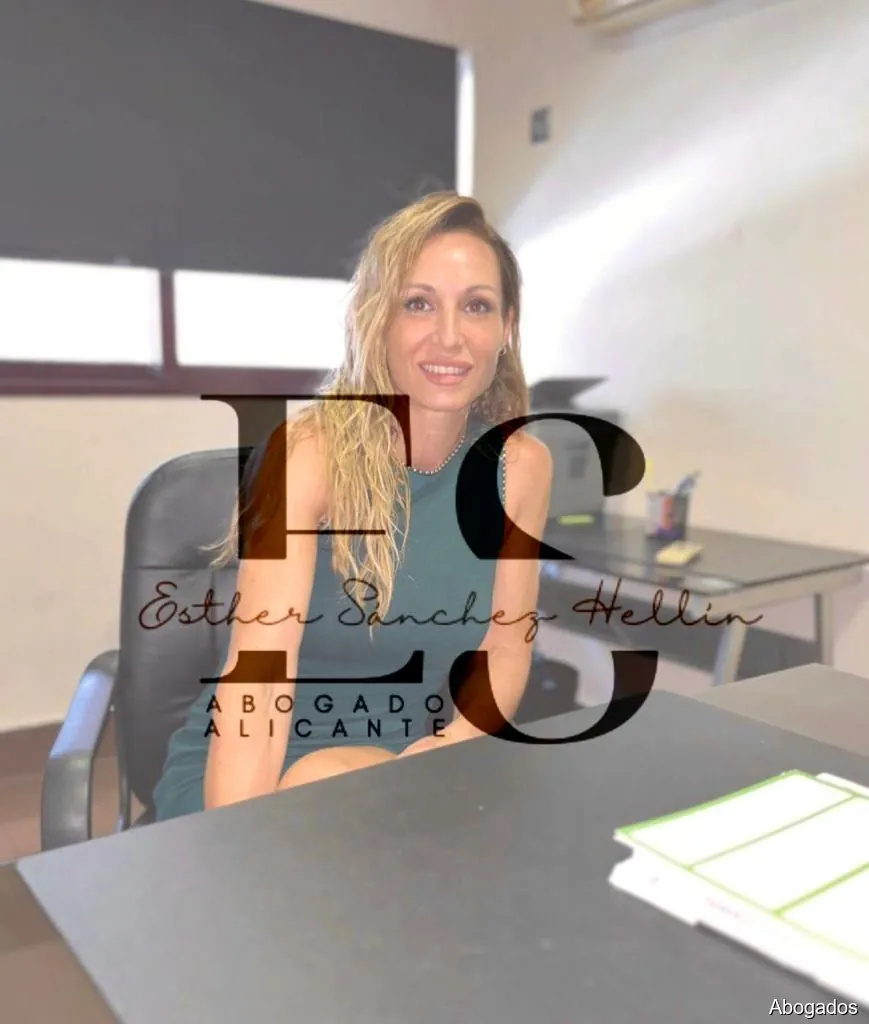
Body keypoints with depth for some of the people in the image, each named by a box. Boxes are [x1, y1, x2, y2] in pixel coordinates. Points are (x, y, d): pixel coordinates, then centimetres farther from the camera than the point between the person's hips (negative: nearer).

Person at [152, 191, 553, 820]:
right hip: (269, 772, -2)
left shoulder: (521, 466, -4)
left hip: (406, 764, 3)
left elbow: (504, 652, 1)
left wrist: (445, 747, -18)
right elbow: (256, 676, -26)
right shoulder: (308, 454, -17)